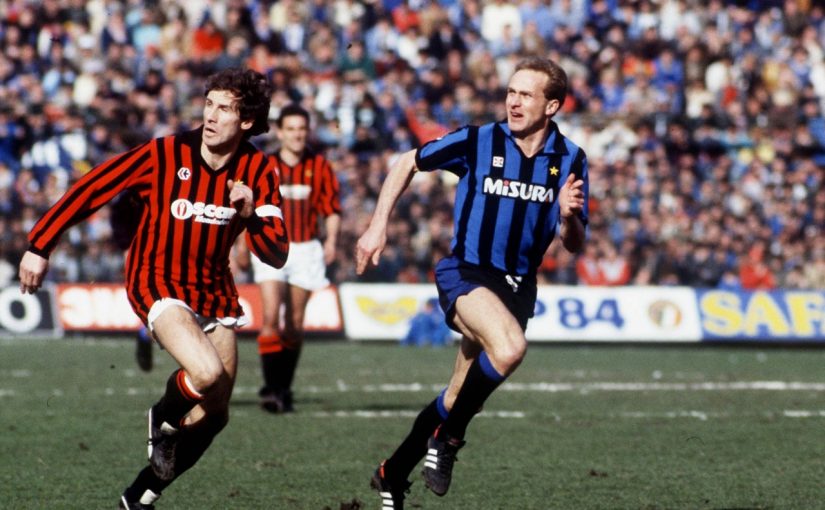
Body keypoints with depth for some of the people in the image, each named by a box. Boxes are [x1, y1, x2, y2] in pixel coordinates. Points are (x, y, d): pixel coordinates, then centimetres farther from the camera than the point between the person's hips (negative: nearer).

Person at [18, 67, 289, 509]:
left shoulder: (258, 171, -6)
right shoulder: (163, 154, -15)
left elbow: (276, 256, -9)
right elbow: (90, 189, -8)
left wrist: (251, 215, -28)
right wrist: (39, 246, -7)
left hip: (214, 290, 5)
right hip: (158, 283, -5)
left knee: (213, 415, 4)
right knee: (207, 374, -29)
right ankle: (164, 419, 7)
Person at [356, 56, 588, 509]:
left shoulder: (570, 159, -1)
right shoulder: (478, 142, -9)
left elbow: (574, 245, 1)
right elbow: (407, 163, 6)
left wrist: (568, 216, -21)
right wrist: (378, 226, 1)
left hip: (517, 284, 4)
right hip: (465, 272, -4)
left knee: (459, 397, 10)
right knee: (509, 347, -34)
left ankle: (393, 473, 30)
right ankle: (448, 437, -13)